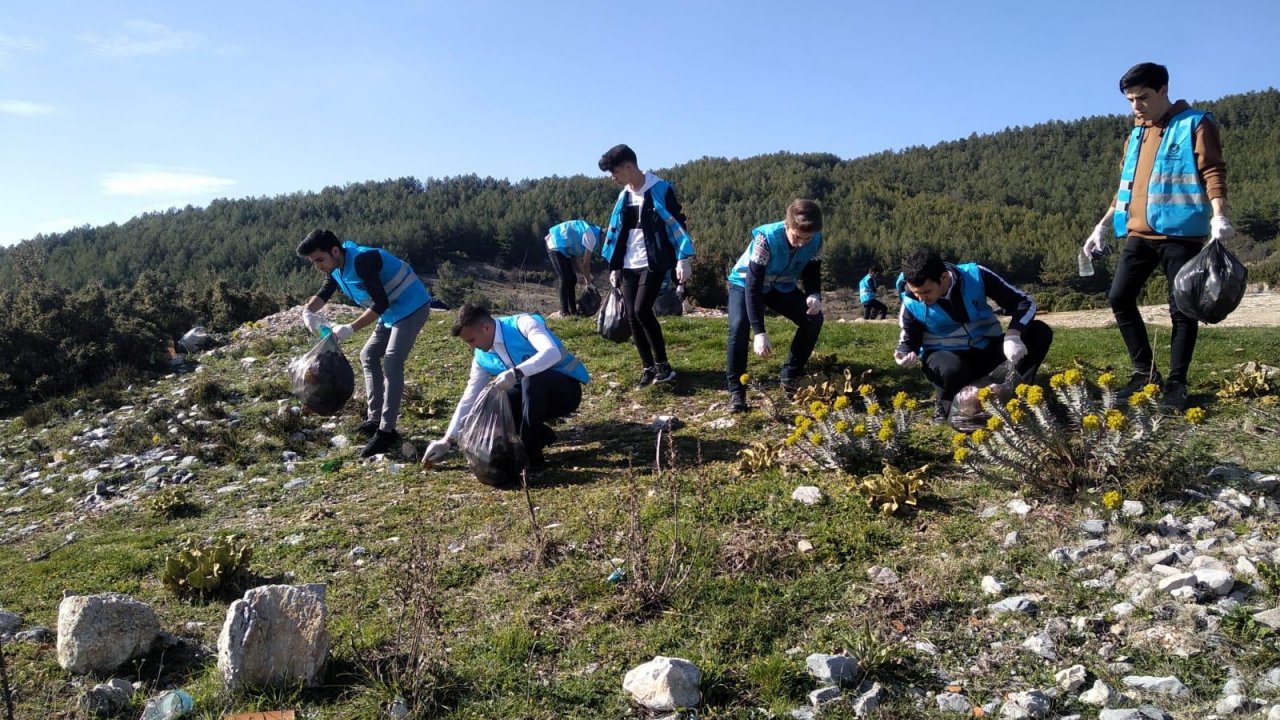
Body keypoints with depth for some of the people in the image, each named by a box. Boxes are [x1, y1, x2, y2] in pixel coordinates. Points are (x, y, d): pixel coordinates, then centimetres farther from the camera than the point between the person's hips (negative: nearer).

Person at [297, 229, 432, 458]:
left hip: (411, 307, -11)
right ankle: (375, 419, 19)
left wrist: (350, 329, -30)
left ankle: (387, 432, -16)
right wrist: (308, 311, -10)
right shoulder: (336, 266, 1)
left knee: (391, 363, -17)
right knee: (369, 356, 14)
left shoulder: (362, 260, -29)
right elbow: (324, 293, 12)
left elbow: (380, 303, -29)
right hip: (391, 311, 11)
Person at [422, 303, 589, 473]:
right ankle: (541, 435, 5)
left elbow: (552, 353, -36)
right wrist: (448, 440, -3)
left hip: (566, 389, -7)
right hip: (536, 395, 7)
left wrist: (516, 373, -48)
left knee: (532, 379, -37)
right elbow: (469, 400, 3)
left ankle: (532, 458, -26)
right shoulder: (482, 357, 0)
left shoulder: (523, 324, -19)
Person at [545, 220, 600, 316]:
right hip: (556, 246, -10)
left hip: (562, 248, 10)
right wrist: (588, 280, -3)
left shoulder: (589, 233, 11)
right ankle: (564, 311, -9)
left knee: (572, 278, 9)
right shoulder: (591, 236, -18)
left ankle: (573, 310, 14)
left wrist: (585, 275, 12)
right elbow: (586, 263, -15)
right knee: (565, 278, -12)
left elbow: (577, 258, 13)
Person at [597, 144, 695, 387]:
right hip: (629, 266, 7)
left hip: (654, 263, -7)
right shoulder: (624, 195, 12)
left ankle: (663, 365, -4)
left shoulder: (660, 189, -8)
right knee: (632, 316, 2)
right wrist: (614, 266, 17)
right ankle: (648, 368, 12)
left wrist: (683, 260, -15)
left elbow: (678, 223, -9)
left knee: (642, 310, -18)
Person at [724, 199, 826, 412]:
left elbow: (812, 273, -6)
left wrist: (814, 295, -32)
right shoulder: (766, 238, -37)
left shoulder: (815, 241, -22)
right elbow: (753, 285, -38)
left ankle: (791, 376, 5)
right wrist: (759, 332, -45)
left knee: (814, 319, -13)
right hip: (745, 283, -4)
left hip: (782, 286, 5)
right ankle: (736, 390, -17)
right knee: (739, 326, -30)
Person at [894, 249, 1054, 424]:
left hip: (987, 348, 2)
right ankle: (947, 406, -7)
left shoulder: (975, 275, -17)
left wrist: (1013, 335, -28)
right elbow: (910, 338, 4)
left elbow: (1024, 302, -11)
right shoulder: (911, 302, -15)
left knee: (1040, 331, -21)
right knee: (952, 369, -40)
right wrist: (906, 353, -20)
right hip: (946, 355, -2)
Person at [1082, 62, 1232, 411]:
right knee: (1120, 297, 0)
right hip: (1138, 234, 6)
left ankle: (1176, 383, 6)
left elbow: (1213, 172, -10)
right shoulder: (1135, 135, 18)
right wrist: (1102, 227, 18)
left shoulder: (1195, 125, 0)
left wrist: (1219, 216, -25)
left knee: (1182, 308, -2)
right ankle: (1145, 372, 12)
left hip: (1180, 234, -6)